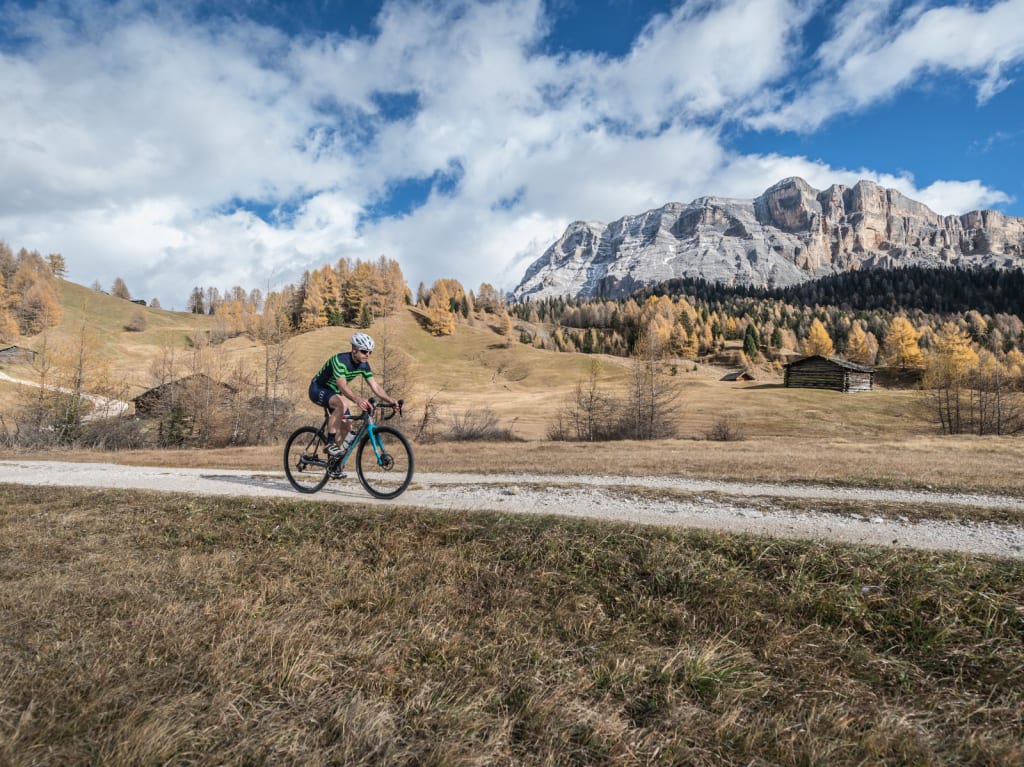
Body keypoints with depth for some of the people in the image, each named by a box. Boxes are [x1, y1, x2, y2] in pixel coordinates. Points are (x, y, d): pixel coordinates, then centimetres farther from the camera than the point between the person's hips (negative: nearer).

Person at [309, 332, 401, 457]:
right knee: (343, 403, -36)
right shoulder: (340, 360, -31)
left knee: (347, 427, -1)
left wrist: (391, 400, -26)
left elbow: (375, 386, -10)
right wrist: (358, 399, -60)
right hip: (318, 389, -8)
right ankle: (330, 443, -27)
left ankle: (334, 455, 20)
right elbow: (342, 385, -43)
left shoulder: (364, 365, -8)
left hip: (334, 392, 8)